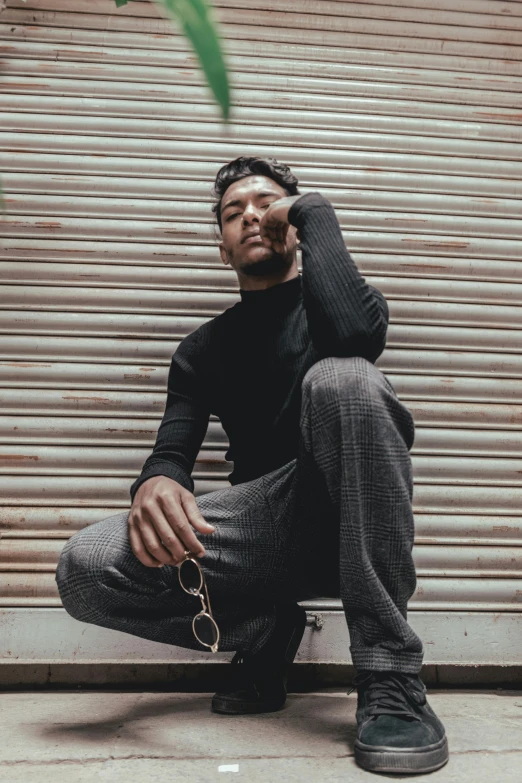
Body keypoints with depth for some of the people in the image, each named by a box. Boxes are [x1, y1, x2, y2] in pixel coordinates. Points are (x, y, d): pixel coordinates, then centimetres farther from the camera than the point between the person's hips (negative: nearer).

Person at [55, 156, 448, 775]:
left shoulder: (323, 304, 10)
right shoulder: (203, 349, 19)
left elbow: (358, 332, -19)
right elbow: (173, 450, 3)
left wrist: (312, 211, -4)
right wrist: (157, 483, -23)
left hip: (346, 522, -2)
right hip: (262, 526, 3)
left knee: (343, 378, -33)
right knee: (86, 569, -21)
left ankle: (390, 676, -26)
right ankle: (265, 633, 4)